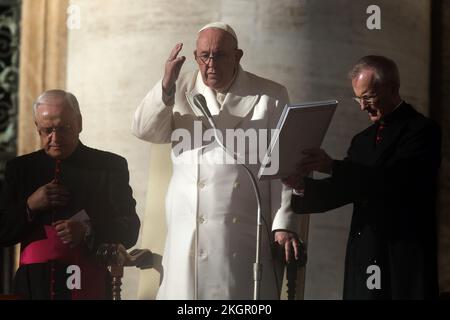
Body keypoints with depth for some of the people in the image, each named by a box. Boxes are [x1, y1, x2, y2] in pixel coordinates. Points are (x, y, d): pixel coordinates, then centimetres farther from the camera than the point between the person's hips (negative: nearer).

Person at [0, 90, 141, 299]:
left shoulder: (110, 166, 4)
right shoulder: (20, 168, 11)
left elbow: (129, 231, 0)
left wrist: (87, 231, -17)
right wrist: (29, 206, -8)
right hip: (33, 286, 2)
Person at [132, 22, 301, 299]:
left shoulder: (272, 97, 6)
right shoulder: (181, 91, 13)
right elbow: (145, 131, -1)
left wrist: (284, 225, -6)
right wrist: (166, 87, -16)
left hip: (248, 236, -1)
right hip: (190, 233, 1)